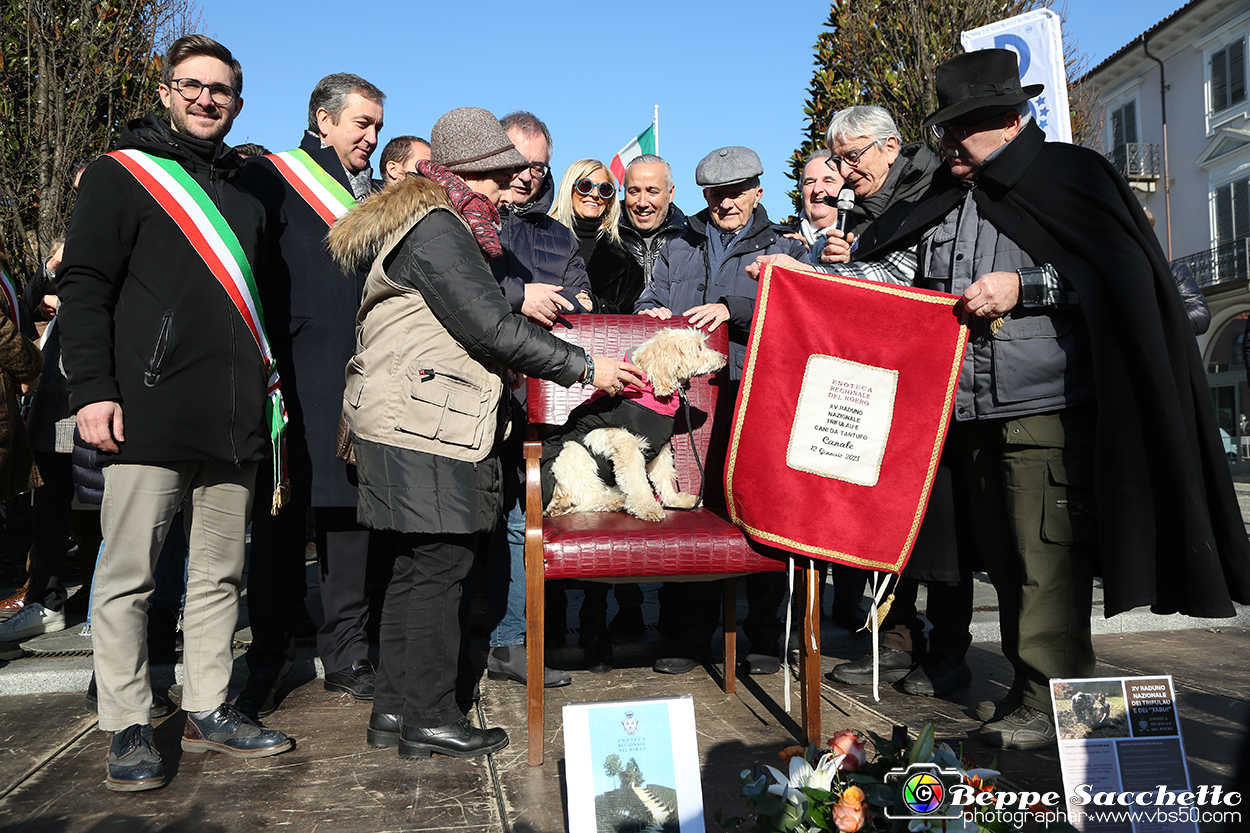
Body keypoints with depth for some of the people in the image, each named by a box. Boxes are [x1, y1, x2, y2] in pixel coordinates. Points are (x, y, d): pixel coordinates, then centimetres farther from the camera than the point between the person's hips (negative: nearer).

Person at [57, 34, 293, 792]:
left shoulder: (246, 196, 21)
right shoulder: (122, 175, 5)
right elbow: (84, 288, -2)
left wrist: (267, 387, 17)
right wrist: (92, 389, -12)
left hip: (234, 419, 5)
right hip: (149, 415, -5)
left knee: (221, 573, 9)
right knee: (128, 576, -2)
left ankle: (207, 711, 20)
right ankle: (129, 727, 9)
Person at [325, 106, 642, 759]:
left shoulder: (438, 227, 24)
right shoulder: (436, 229, -11)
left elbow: (480, 316, 30)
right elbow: (491, 327, -18)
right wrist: (584, 368, -12)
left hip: (417, 425, 11)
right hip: (422, 428, -11)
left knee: (418, 567, 12)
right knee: (440, 564, -5)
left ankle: (393, 710, 20)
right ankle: (429, 719, 5)